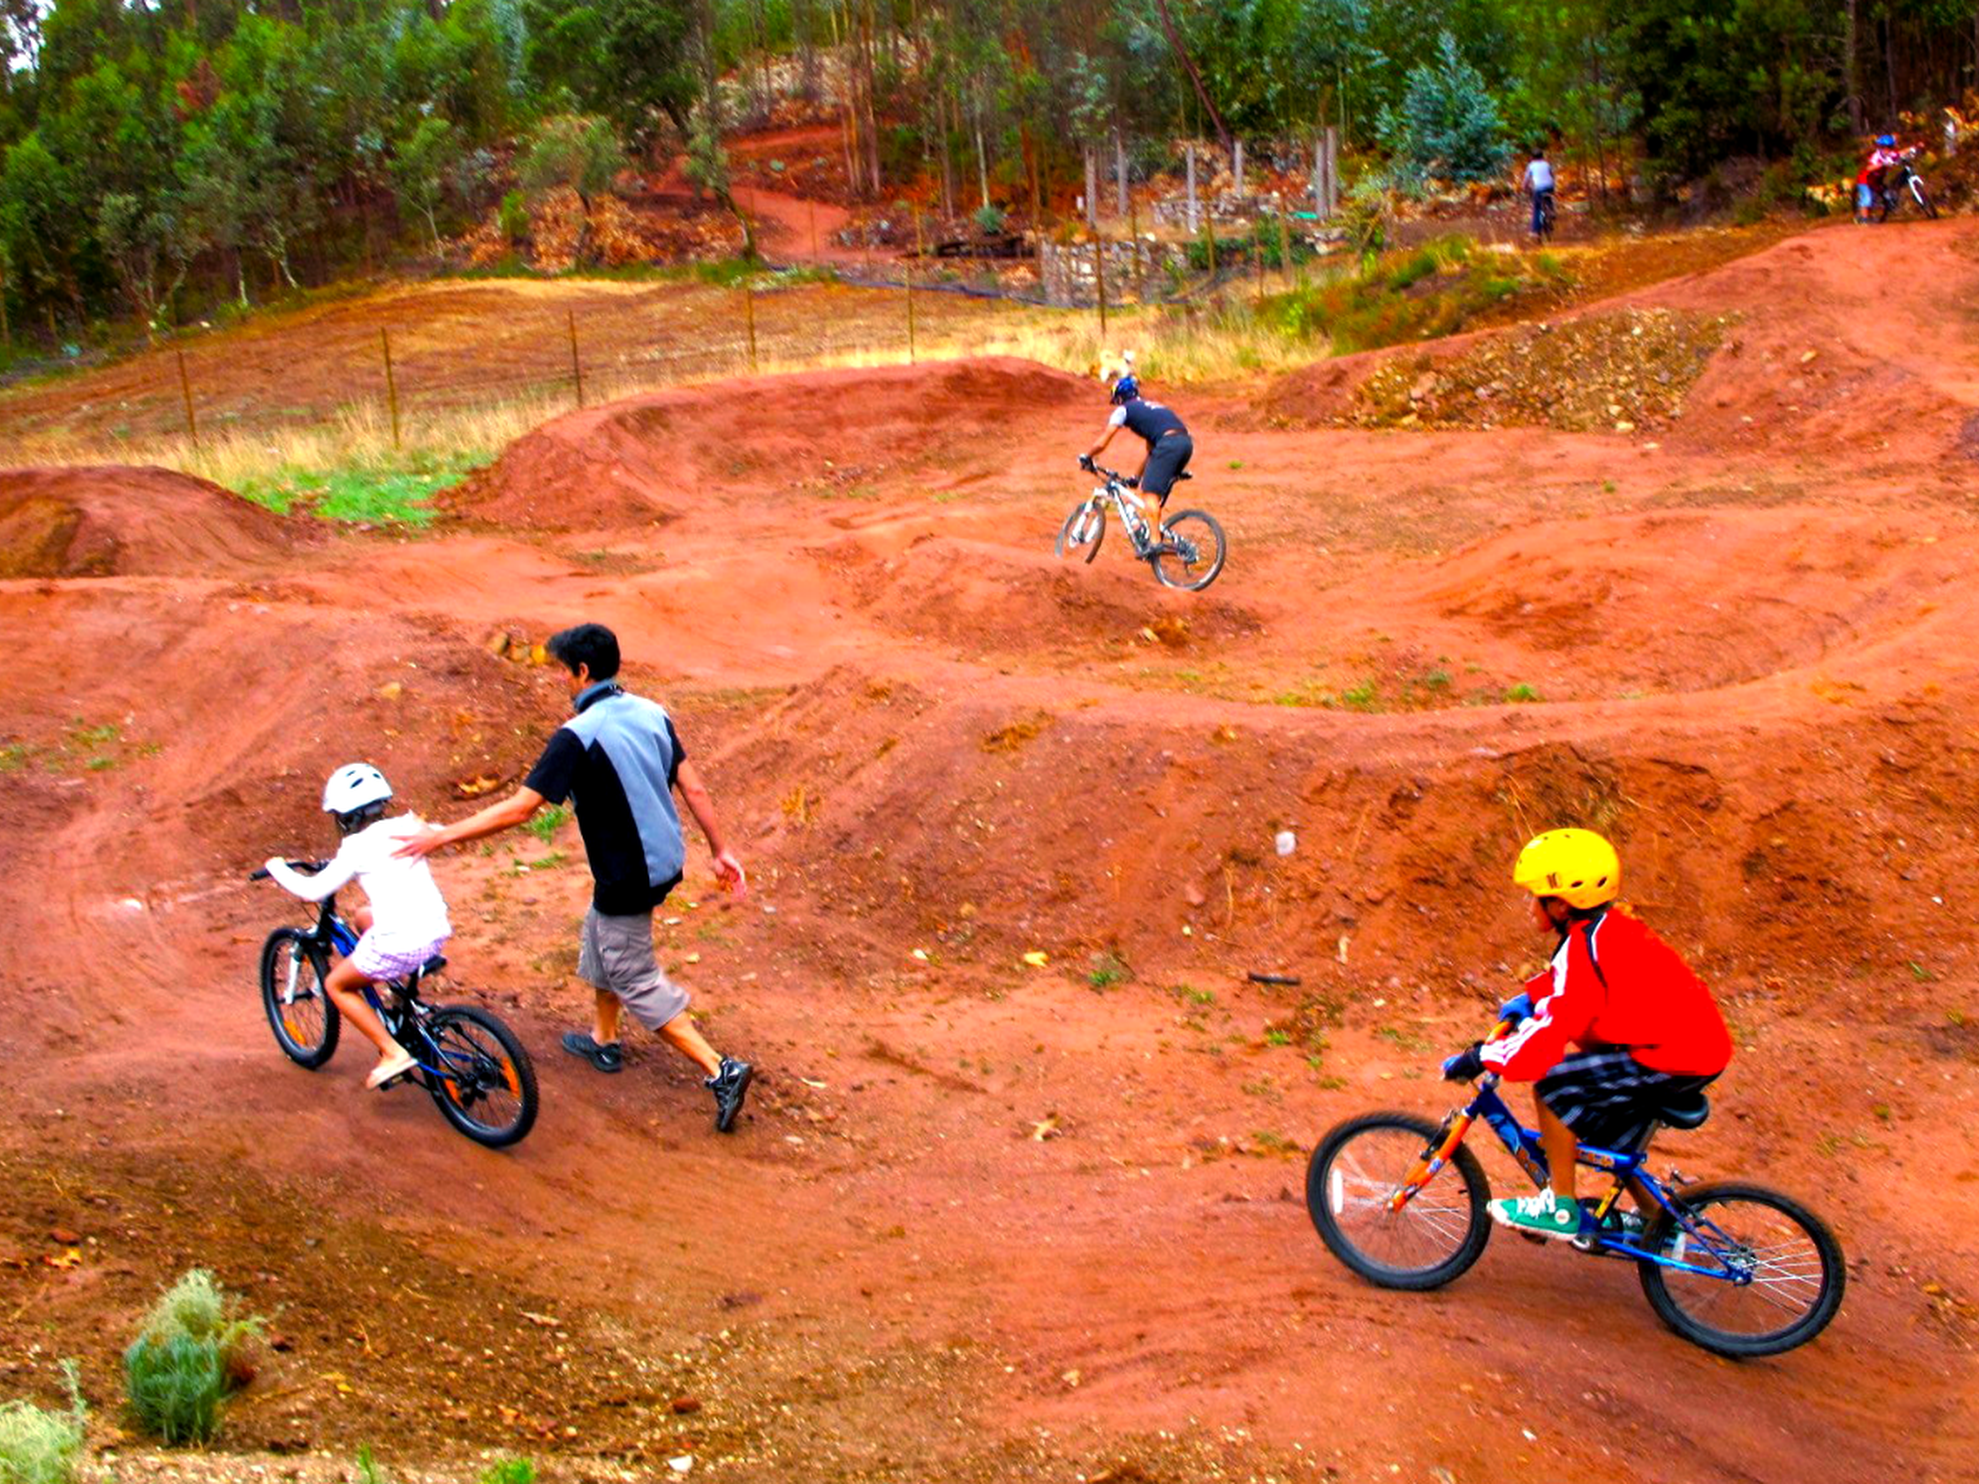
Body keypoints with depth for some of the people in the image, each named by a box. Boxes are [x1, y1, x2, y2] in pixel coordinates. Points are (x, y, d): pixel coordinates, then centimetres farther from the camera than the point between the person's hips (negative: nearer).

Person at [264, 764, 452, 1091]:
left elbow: (312, 890, -3)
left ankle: (393, 1053, 4)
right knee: (362, 916, 32)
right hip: (437, 932, 7)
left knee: (337, 985, 17)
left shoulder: (356, 847, -7)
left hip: (399, 945, -7)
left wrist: (277, 868, 13)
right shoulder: (405, 827, 8)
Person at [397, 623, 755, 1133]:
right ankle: (604, 1042, 47)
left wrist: (441, 836, -14)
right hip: (664, 861, 8)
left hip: (627, 879, -8)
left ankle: (721, 1070, -1)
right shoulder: (650, 713, 1)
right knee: (600, 940, 29)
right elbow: (694, 789, 3)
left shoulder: (578, 736, -22)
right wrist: (721, 851, 11)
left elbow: (518, 809, -23)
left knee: (639, 985, 3)